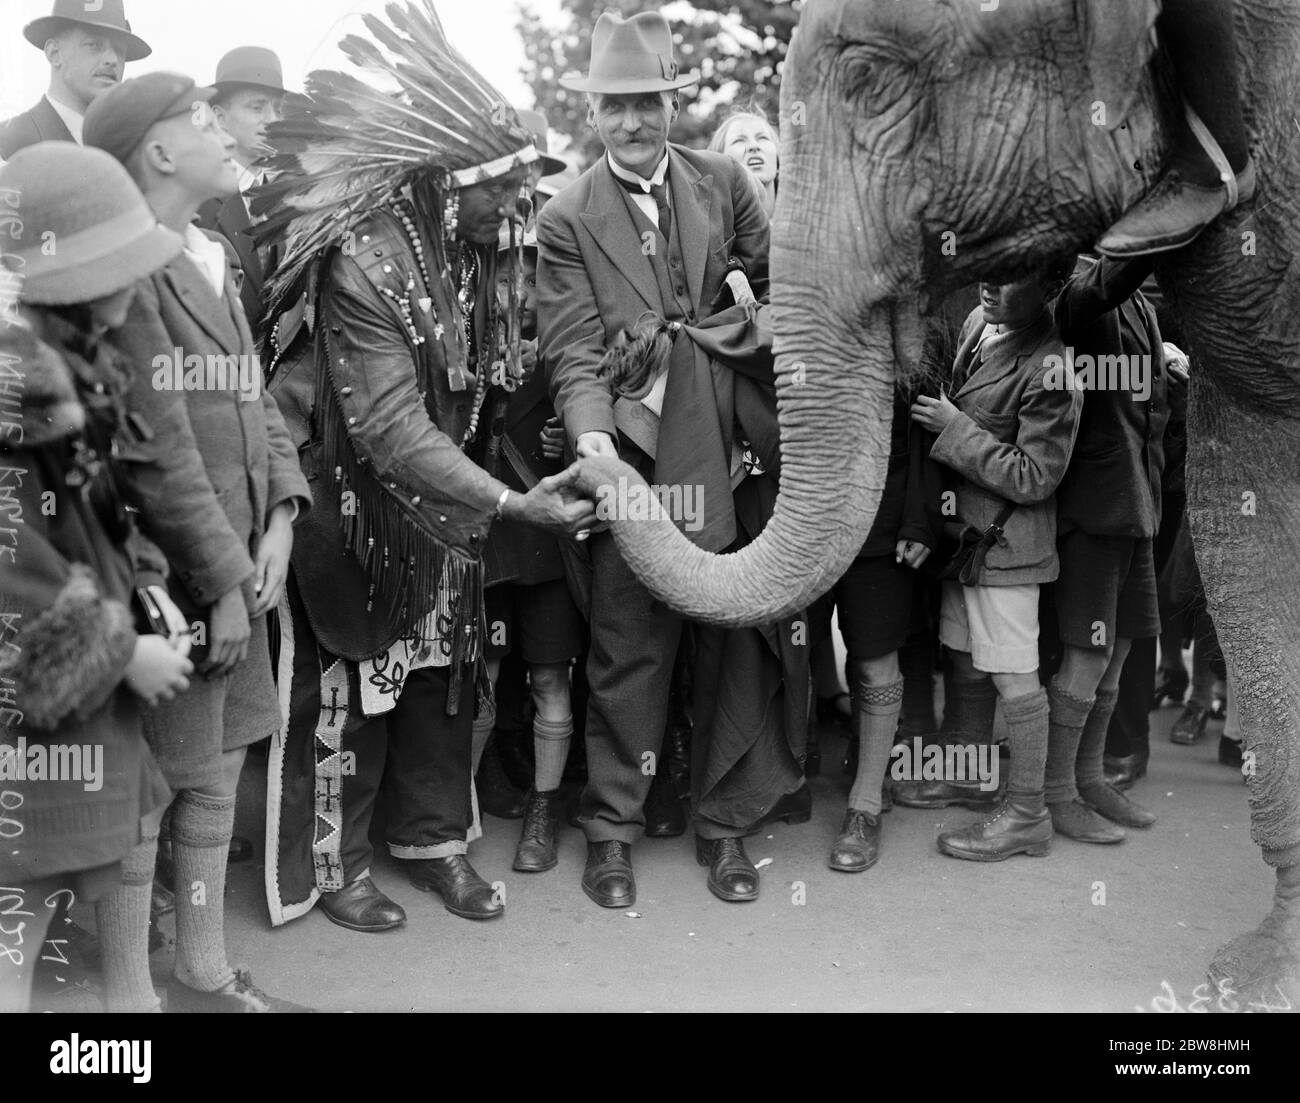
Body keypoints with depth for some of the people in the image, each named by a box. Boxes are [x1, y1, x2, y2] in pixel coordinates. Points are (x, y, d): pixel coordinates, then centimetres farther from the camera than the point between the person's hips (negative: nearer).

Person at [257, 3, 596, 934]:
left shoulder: (470, 250, -4)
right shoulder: (364, 264, -27)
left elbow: (480, 379, 2)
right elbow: (392, 429, -29)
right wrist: (511, 505, -34)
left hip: (443, 494, 7)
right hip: (356, 500, -7)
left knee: (444, 667, 13)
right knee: (349, 679, 5)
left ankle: (432, 837, 29)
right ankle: (335, 864, 22)